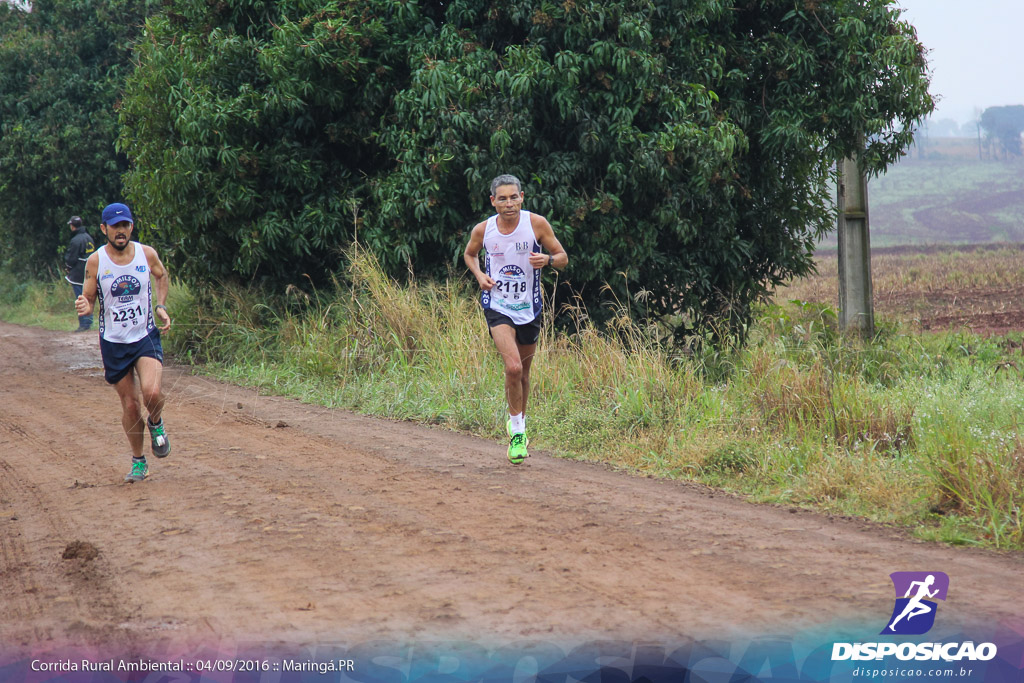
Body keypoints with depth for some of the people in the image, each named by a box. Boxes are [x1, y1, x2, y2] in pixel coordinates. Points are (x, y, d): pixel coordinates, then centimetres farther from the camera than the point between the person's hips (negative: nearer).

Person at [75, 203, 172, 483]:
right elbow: (88, 299, -1)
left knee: (152, 392, -23)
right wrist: (84, 307, -25)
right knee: (129, 405, 4)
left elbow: (162, 276, 18)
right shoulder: (96, 261, -8)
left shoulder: (147, 254, -4)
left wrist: (161, 307, 4)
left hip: (146, 336, 0)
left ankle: (156, 423, 12)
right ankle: (138, 460, 25)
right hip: (113, 342, 0)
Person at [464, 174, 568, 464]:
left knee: (522, 373, 14)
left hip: (529, 307, 2)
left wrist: (548, 259, -23)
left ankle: (517, 425, 38)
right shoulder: (482, 230, -6)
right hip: (497, 306, -2)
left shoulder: (536, 223, -9)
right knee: (513, 367, -22)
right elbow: (469, 254, 16)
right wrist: (479, 275, -4)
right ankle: (517, 429, -5)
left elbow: (563, 258, 0)